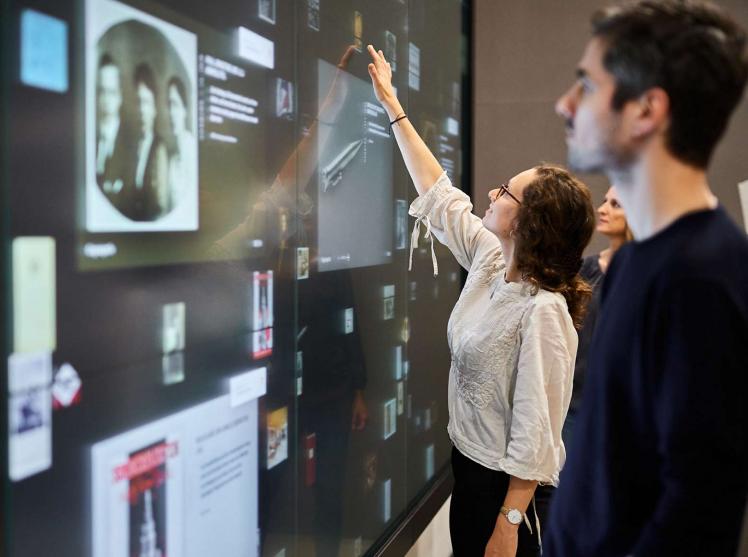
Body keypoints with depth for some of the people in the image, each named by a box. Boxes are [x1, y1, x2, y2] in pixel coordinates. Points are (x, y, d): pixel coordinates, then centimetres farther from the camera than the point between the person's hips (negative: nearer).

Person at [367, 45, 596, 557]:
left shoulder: (543, 312, -25)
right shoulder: (490, 261, -1)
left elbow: (536, 434, -26)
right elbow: (439, 195, 9)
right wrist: (391, 104, 14)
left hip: (508, 489, -8)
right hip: (469, 465, 8)